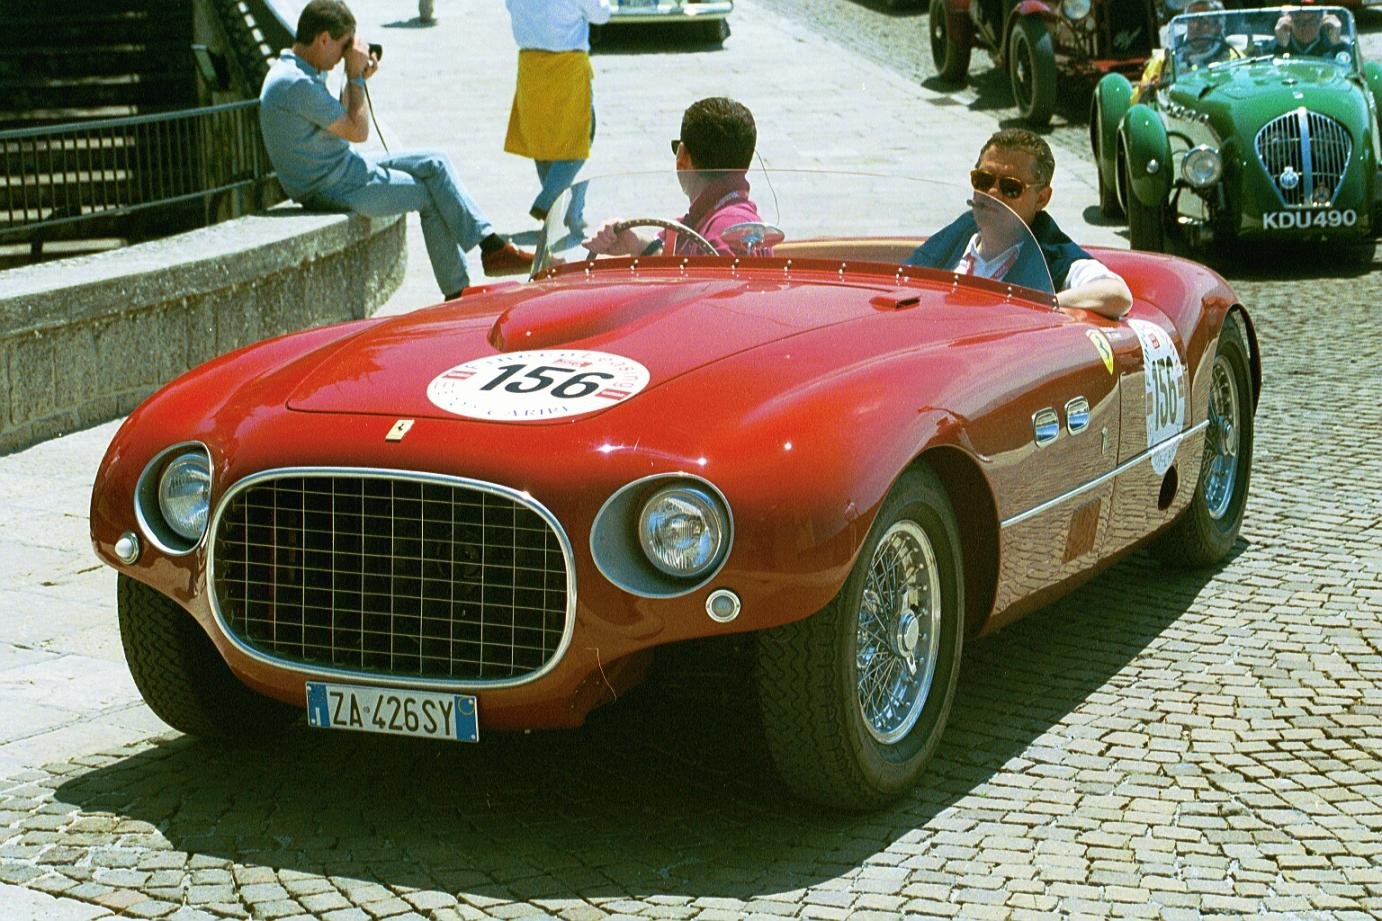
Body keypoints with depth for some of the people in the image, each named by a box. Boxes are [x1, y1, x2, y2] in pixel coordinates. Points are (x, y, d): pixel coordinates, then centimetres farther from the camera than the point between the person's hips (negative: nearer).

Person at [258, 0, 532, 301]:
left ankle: (491, 244, -1)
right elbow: (357, 132, -19)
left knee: (436, 163, 4)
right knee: (431, 196, -2)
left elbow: (342, 121, 16)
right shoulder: (295, 84, -24)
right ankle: (457, 293, 8)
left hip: (346, 167, 10)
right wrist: (355, 77, -10)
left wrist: (358, 79, 4)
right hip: (331, 189, -10)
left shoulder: (305, 72, 9)